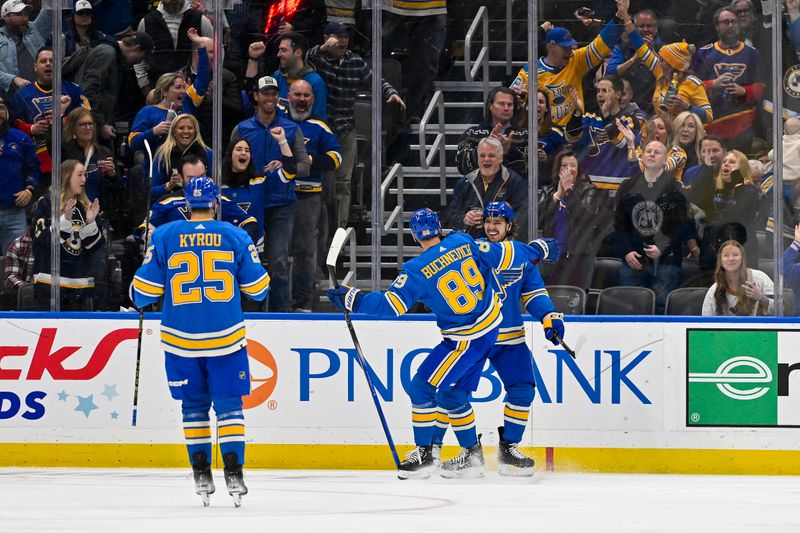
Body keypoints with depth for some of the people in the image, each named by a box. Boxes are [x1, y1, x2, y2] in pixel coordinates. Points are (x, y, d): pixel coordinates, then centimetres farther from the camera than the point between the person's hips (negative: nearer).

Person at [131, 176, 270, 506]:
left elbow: (144, 290, 0)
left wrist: (138, 301, 23)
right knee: (229, 404, 5)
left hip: (181, 340, 1)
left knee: (194, 405, 13)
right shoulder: (236, 237, -1)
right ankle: (233, 475, -5)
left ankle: (201, 476, 11)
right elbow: (257, 289, 5)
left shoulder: (163, 237, -2)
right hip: (226, 339, -1)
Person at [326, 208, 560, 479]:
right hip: (491, 325, 7)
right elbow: (503, 255, 3)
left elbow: (392, 305, -20)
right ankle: (472, 456, 21)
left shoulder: (418, 271, -17)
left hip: (466, 339, -7)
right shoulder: (464, 243, -3)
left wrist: (351, 299, -14)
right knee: (452, 393, 17)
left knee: (423, 386, 0)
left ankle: (423, 454, 2)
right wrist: (537, 250, 19)